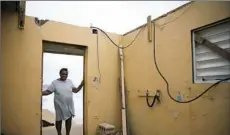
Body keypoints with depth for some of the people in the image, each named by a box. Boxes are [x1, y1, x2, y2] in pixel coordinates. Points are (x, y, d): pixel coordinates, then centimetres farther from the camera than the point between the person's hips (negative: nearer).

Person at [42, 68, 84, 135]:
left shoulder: (69, 81, 3)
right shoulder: (55, 82, -7)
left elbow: (75, 90, 4)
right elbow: (48, 92, -8)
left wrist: (81, 84, -7)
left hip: (69, 105, 3)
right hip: (60, 105, -3)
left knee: (69, 119, 10)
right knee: (59, 120, 12)